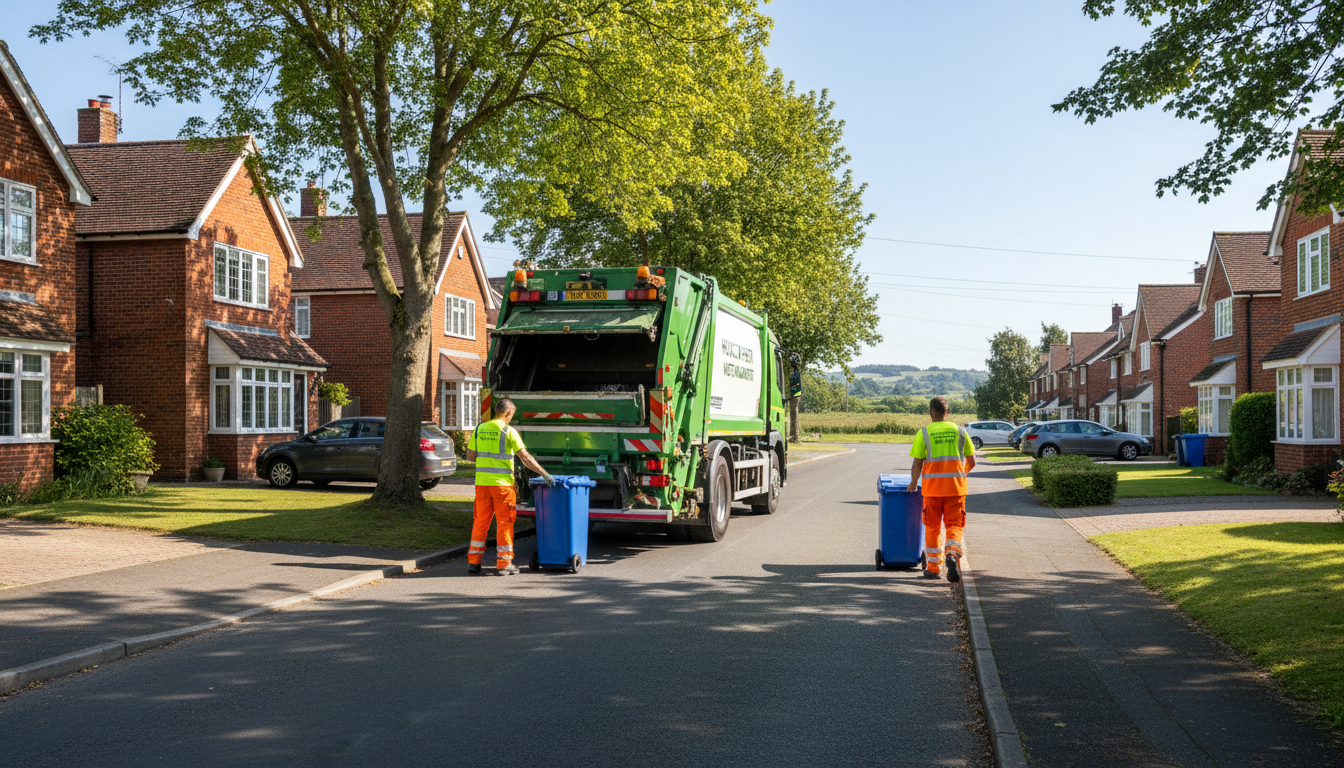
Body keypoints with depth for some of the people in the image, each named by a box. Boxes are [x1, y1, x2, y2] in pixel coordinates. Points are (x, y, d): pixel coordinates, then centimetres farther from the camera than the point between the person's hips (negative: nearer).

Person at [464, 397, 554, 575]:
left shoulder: (479, 429, 7)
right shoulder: (508, 431, -8)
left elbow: (470, 456, 10)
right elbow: (525, 458, -10)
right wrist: (545, 474, -5)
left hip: (482, 482, 5)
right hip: (502, 483, -5)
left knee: (480, 522, 11)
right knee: (504, 523, 3)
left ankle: (473, 562, 13)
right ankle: (504, 564, 6)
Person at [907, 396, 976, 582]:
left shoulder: (924, 433, -1)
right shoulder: (959, 431, 6)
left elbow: (917, 464, -1)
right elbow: (971, 462, 11)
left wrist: (913, 483, 15)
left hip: (932, 487, -1)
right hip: (955, 486, 1)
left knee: (932, 527, 10)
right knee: (954, 525, 4)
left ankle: (933, 568, 16)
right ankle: (953, 554, -23)